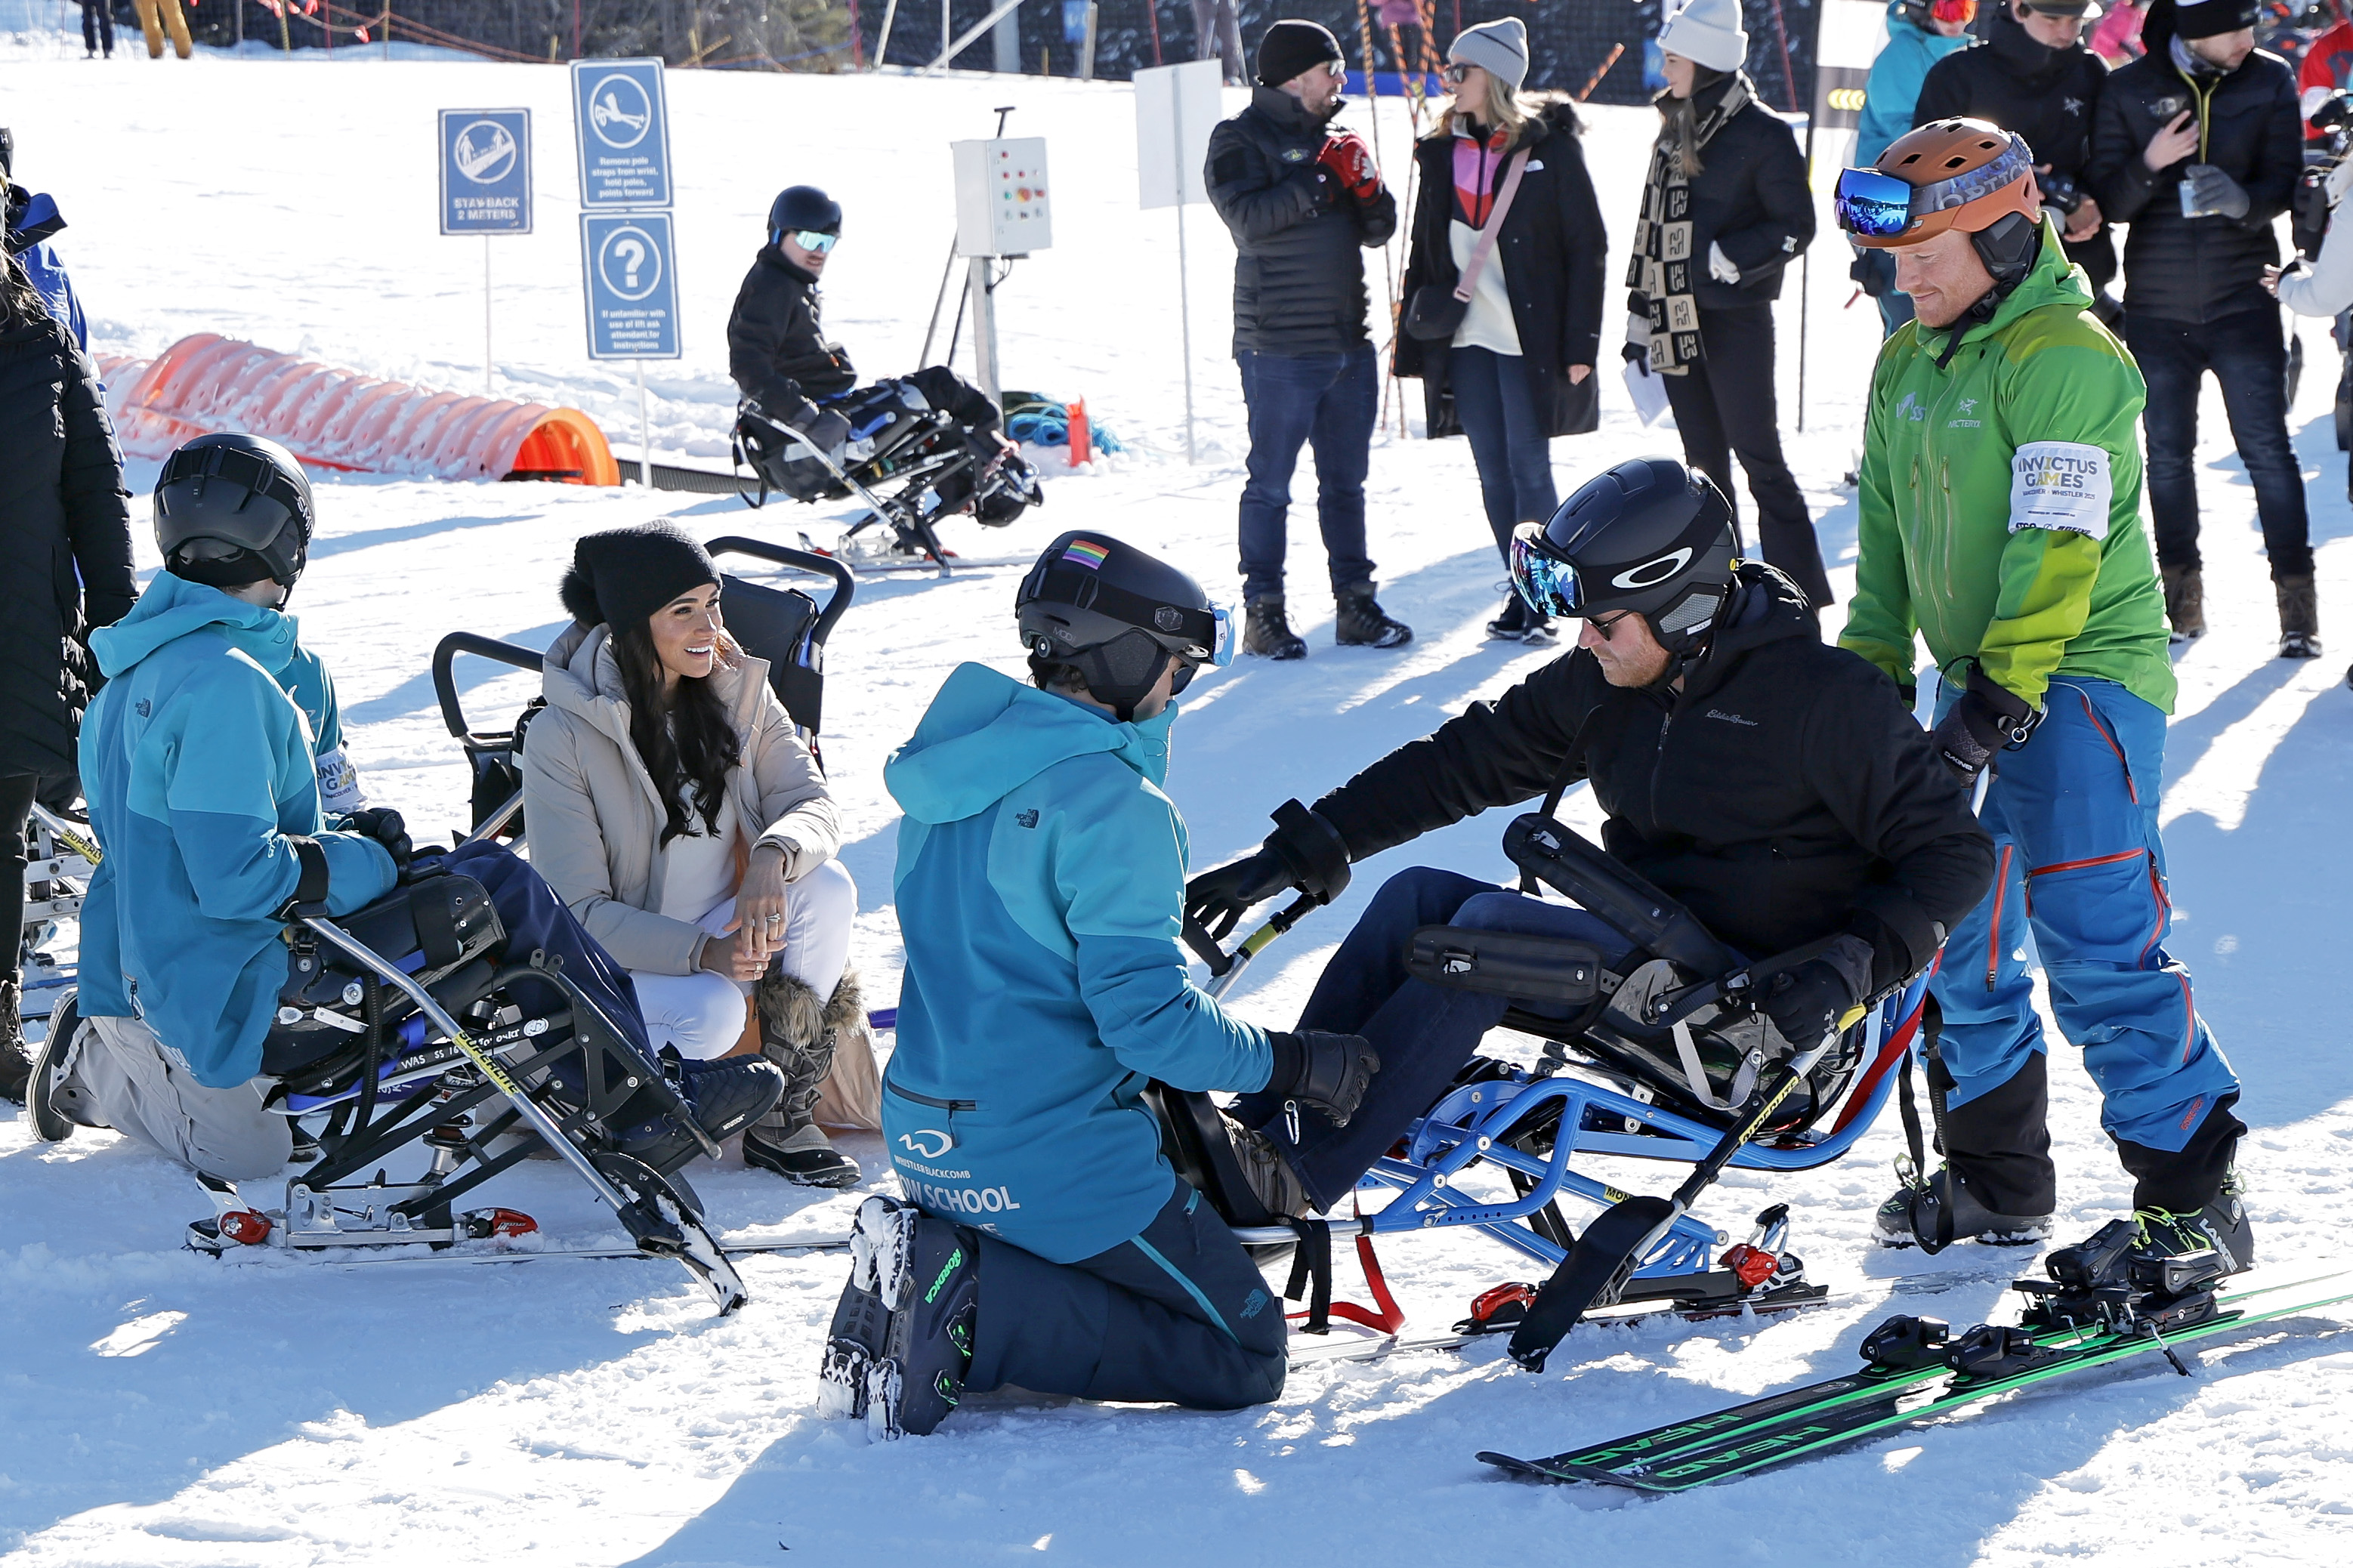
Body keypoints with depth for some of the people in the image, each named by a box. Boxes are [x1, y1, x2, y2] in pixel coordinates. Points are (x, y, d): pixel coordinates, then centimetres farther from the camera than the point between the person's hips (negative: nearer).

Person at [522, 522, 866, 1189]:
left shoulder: (739, 690, -2)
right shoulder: (563, 739, -17)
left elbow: (814, 806, -8)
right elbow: (578, 910, -17)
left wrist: (772, 857, -34)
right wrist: (703, 953, -32)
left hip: (729, 929, 5)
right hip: (622, 960, -5)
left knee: (826, 885, -24)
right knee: (711, 1011, -36)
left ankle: (782, 1118, -15)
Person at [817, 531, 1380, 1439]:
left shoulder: (953, 762, 9)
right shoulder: (1112, 805, -18)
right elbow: (1143, 1015, -22)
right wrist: (1292, 1066, -9)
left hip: (925, 1138, 8)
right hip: (1056, 1153, -8)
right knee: (1245, 1357, 1)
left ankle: (922, 1270, 4)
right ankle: (971, 1307, -15)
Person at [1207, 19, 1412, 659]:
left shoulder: (1331, 137, 15)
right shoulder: (1241, 141, -4)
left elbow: (1379, 231, 13)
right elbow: (1249, 218, -20)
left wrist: (1366, 186, -7)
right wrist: (1319, 179, -20)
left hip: (1349, 342, 7)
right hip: (1280, 346, -7)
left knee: (1346, 482, 11)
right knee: (1270, 484, -3)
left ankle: (1356, 605, 16)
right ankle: (1263, 613, 0)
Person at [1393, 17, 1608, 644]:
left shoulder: (1549, 147, -5)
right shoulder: (1442, 151, 10)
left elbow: (1587, 246, -6)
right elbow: (1425, 251, 13)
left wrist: (1581, 341, -12)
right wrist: (1415, 343, 8)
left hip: (1530, 337, -5)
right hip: (1465, 338, 5)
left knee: (1528, 468, -5)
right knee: (1493, 474, 7)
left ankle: (1536, 598, 3)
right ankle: (1527, 594, 15)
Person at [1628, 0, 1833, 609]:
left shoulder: (1761, 135, -10)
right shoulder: (1676, 133, 13)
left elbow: (1795, 227, -10)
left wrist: (1725, 259, -18)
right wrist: (1641, 314, 18)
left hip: (1735, 319, -7)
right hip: (1678, 322, 7)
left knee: (1758, 458, -7)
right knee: (1704, 465, 11)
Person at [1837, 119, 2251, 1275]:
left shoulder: (2065, 354, -15)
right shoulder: (1906, 368, 13)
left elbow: (2058, 546, -21)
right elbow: (1886, 534, 21)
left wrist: (2000, 693, -24)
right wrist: (1872, 671, 15)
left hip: (2079, 676, -9)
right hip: (1977, 679, 9)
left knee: (2094, 947, -14)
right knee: (1959, 936, 11)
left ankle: (2193, 1198, -8)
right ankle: (1998, 1180, 26)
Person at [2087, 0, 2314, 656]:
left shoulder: (2271, 82, -1)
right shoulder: (2129, 90, -2)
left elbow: (2285, 182, -6)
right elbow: (2109, 200, -2)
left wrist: (2244, 200, -28)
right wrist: (2149, 165, -23)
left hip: (2242, 299, -1)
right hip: (2157, 305, 1)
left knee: (2267, 449, -5)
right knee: (2167, 454, 7)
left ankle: (2297, 602, -1)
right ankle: (2181, 596, 20)